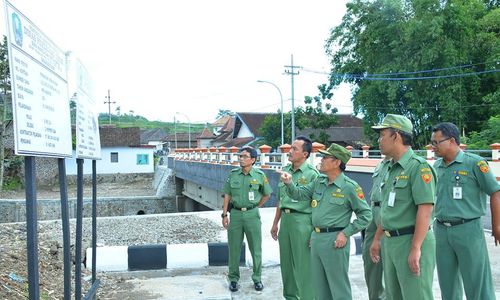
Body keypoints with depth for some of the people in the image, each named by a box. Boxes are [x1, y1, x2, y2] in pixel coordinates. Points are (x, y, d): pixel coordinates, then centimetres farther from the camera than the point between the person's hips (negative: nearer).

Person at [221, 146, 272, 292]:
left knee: (256, 248, 6)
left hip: (252, 214, -1)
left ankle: (257, 278, 21)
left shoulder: (260, 175, -4)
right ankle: (233, 279, 21)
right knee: (234, 248, 8)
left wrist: (256, 207, 9)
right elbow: (227, 195, 4)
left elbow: (267, 194, 10)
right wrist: (224, 215, 0)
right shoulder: (233, 174, 1)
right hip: (235, 214, 1)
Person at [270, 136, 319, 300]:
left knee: (303, 264, 1)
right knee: (286, 262, 16)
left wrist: (315, 231, -15)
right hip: (285, 220, 7)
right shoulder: (285, 171, 10)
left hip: (302, 220, -7)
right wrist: (275, 223, 18)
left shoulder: (312, 174, -11)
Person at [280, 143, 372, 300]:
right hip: (315, 238, 7)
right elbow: (299, 194, 14)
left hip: (334, 240, -7)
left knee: (339, 287, 3)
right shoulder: (319, 182, 8)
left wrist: (346, 233, -13)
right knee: (319, 286, 18)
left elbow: (365, 214, -8)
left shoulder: (349, 187, -11)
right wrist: (289, 183, -7)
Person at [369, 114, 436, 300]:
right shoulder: (391, 169, 14)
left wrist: (416, 249, -24)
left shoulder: (418, 167, -14)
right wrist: (377, 239, 20)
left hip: (411, 241, -9)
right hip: (390, 242, 9)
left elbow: (425, 209, -21)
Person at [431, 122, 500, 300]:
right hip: (441, 230, 5)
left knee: (477, 284, 1)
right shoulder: (436, 167, 8)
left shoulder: (474, 163, -8)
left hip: (468, 229, -5)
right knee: (447, 284, 14)